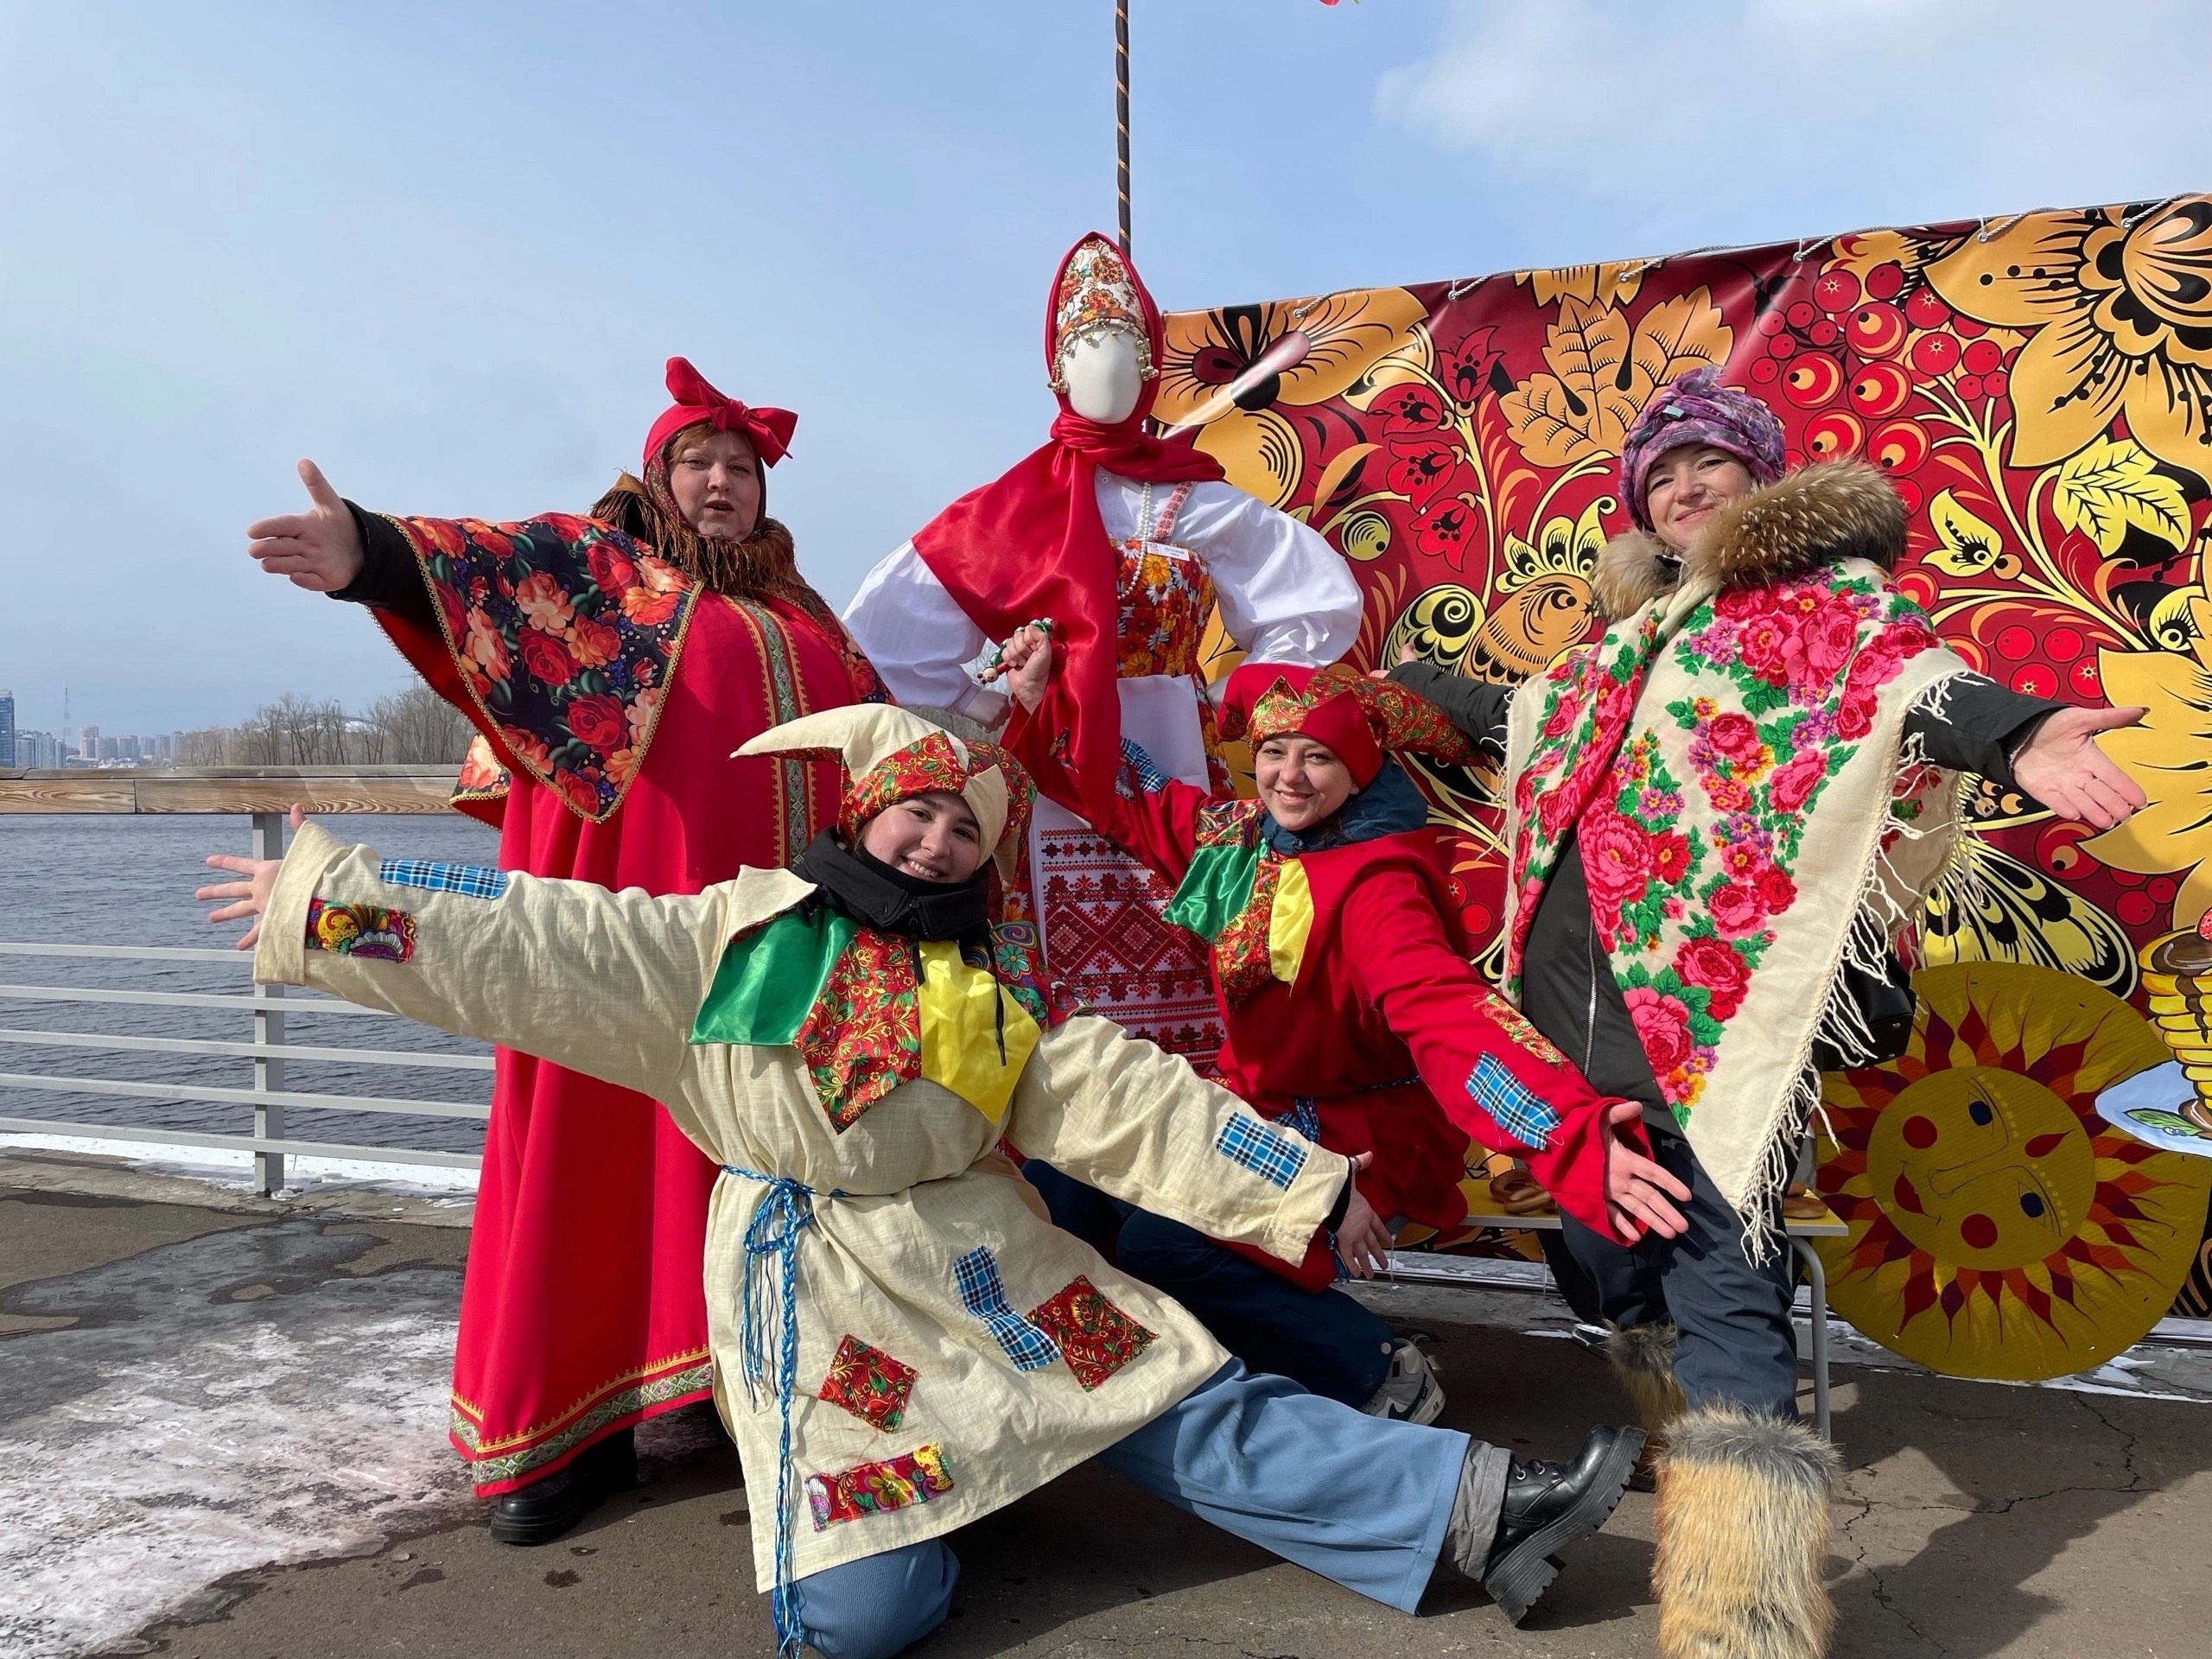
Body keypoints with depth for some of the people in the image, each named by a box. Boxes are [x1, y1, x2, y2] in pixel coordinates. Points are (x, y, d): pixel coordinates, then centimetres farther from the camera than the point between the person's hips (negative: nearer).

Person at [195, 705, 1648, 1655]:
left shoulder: (1000, 990, 5)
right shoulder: (740, 935, -2)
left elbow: (1129, 1099, 4)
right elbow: (527, 945, -4)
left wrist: (1299, 1189, -1)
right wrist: (328, 903, -7)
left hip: (981, 1260, 3)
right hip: (818, 1290, -2)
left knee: (1193, 1411, -5)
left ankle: (1472, 1506, -2)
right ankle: (923, 1486, 16)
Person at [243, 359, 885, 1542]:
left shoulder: (798, 608, 22)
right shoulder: (600, 561, 5)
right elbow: (498, 563, -15)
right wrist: (375, 553, -33)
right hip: (639, 899, -5)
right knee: (610, 1120, -4)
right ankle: (564, 1422, 4)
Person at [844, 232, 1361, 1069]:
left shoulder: (1202, 504, 7)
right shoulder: (1014, 507, 5)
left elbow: (1326, 602, 7)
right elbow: (880, 626, 4)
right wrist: (977, 708, -1)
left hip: (1174, 766, 1)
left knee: (1181, 965, -2)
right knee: (1067, 1020, -2)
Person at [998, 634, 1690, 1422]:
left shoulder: (1375, 884, -23)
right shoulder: (1237, 835, -1)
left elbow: (1450, 1018, -37)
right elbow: (1126, 797, 11)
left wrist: (1576, 1134, -53)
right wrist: (1038, 700, 1)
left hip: (1360, 1134, -7)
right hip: (1254, 1108, 7)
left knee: (1159, 1245, -25)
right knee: (1062, 1183, -1)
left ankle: (1379, 1375, -7)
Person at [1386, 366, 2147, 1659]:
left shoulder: (1828, 588, 6)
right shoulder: (1641, 626, 26)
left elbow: (1909, 676, -12)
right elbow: (1539, 719, 39)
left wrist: (2015, 733, -34)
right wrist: (1413, 686, 48)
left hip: (1712, 982, -8)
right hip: (1589, 983, 8)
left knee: (1716, 1277, -14)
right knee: (1617, 1253, 17)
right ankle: (1689, 1492, 37)